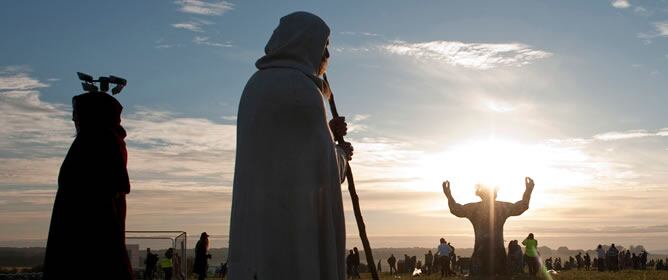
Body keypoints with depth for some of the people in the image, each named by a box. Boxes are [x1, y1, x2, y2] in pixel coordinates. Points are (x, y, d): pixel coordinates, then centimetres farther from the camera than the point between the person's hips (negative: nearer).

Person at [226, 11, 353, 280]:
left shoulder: (258, 86, 18)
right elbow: (323, 169, -10)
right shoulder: (300, 88, -10)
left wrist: (327, 134, 17)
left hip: (257, 223, 9)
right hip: (292, 224, -9)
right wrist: (340, 154, 10)